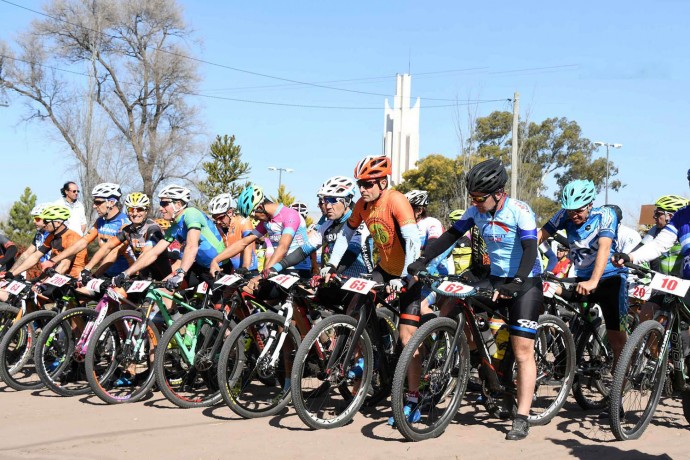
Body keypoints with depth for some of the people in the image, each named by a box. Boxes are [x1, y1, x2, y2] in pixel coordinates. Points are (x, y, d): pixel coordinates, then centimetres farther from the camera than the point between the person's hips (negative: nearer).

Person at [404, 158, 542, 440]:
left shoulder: (520, 212, -19)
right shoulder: (476, 211, -2)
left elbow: (530, 250, -28)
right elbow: (451, 235, -1)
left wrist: (516, 283, -42)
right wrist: (423, 260, -14)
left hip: (524, 283, -6)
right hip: (496, 279, 6)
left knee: (522, 351, -9)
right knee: (448, 308, -7)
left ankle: (522, 419, -2)